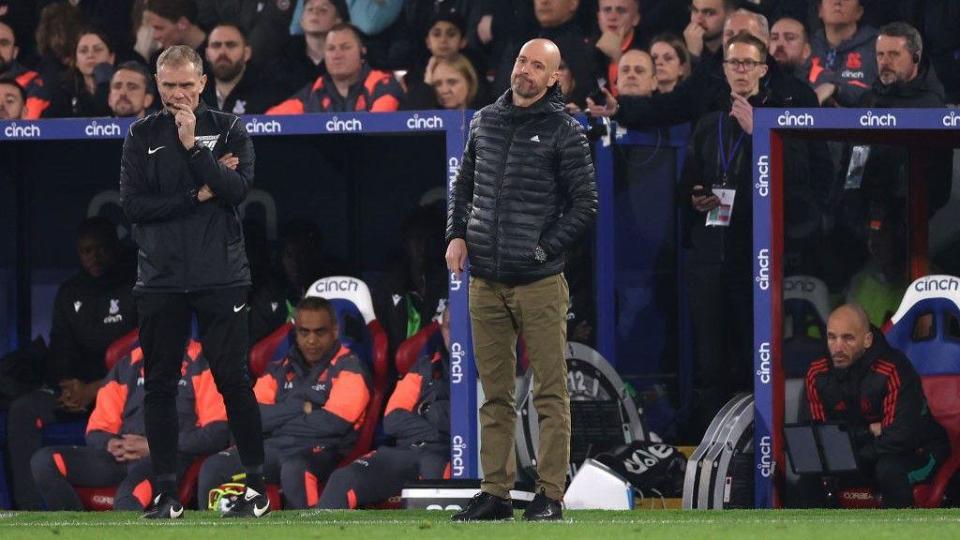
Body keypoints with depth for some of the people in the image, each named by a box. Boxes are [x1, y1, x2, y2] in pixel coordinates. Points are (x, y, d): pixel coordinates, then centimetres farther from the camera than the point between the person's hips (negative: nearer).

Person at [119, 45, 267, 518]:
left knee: (234, 381, -3)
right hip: (160, 280, 2)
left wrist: (193, 146, -16)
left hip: (221, 278, -2)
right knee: (159, 387, 2)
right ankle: (166, 492, 7)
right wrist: (196, 198, -9)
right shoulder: (142, 136, 8)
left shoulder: (228, 131, 5)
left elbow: (238, 190, -10)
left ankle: (257, 487, 3)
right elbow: (133, 204, -2)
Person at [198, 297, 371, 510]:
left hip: (320, 449, -5)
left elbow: (335, 421, -9)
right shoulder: (280, 369, 22)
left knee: (294, 470, -41)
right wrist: (301, 408, -2)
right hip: (273, 445, 5)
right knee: (213, 467, -21)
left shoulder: (347, 368, 6)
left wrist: (279, 419, 2)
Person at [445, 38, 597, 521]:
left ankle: (550, 494, -1)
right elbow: (463, 186, 22)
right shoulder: (485, 122, 12)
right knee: (495, 394, 8)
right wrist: (456, 236, 7)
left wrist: (543, 249, -8)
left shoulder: (564, 133, -2)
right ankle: (495, 492, 11)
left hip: (539, 283, -5)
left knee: (550, 393, -3)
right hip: (485, 283, 5)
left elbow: (585, 205, -2)